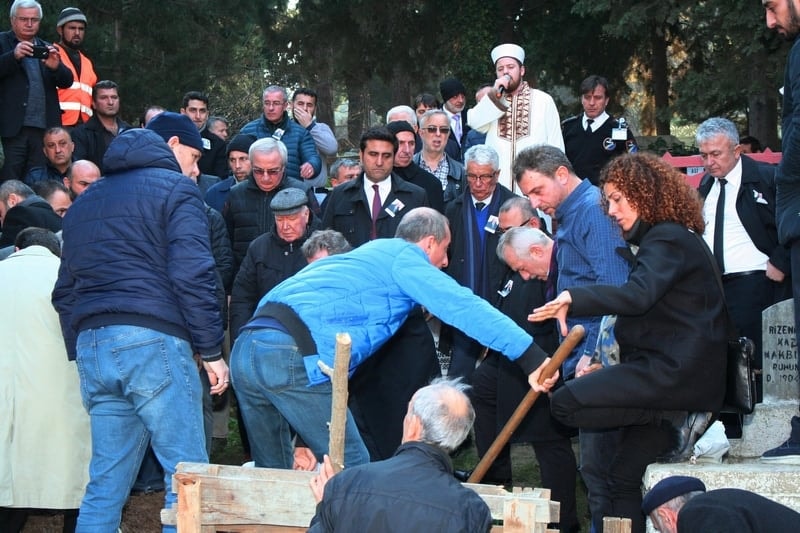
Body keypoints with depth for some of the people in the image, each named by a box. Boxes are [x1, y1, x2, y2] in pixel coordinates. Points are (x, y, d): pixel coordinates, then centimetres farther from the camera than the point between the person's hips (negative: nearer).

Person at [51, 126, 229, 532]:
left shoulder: (84, 202, 24)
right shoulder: (174, 188, 2)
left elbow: (65, 292, 23)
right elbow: (192, 275, -10)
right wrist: (211, 350, -8)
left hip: (91, 346, 7)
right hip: (152, 342, -7)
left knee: (105, 483, 10)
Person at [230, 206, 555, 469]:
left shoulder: (372, 252, 34)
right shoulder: (405, 257, 8)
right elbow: (461, 306, -6)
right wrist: (531, 356, -14)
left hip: (245, 350, 9)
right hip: (290, 358, -9)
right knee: (352, 473, 2)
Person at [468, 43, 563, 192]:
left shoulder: (543, 100, 7)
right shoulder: (492, 100, 16)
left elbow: (555, 146, 6)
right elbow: (474, 123, -3)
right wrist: (494, 95, -9)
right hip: (498, 186, 2)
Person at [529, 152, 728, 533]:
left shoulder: (668, 239, -11)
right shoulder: (662, 239, 22)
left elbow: (638, 295, -29)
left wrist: (573, 298, -30)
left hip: (674, 372, -10)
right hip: (681, 372, 10)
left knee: (566, 403, -16)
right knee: (624, 469, 10)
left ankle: (672, 426, -9)